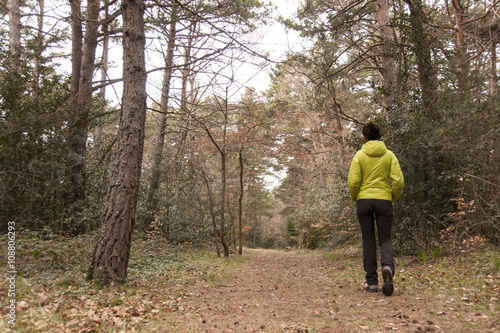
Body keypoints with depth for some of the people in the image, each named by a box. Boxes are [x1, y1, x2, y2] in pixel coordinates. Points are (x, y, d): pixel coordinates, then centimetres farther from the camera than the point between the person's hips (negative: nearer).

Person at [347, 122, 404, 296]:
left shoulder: (360, 155, -2)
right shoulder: (389, 155, 2)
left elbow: (353, 181, -9)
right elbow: (398, 180, -5)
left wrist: (354, 197, 9)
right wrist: (394, 197, 11)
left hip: (364, 201, -1)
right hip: (384, 200, 1)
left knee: (368, 241, 8)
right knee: (385, 239, 9)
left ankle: (372, 282, 9)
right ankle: (388, 266, -20)